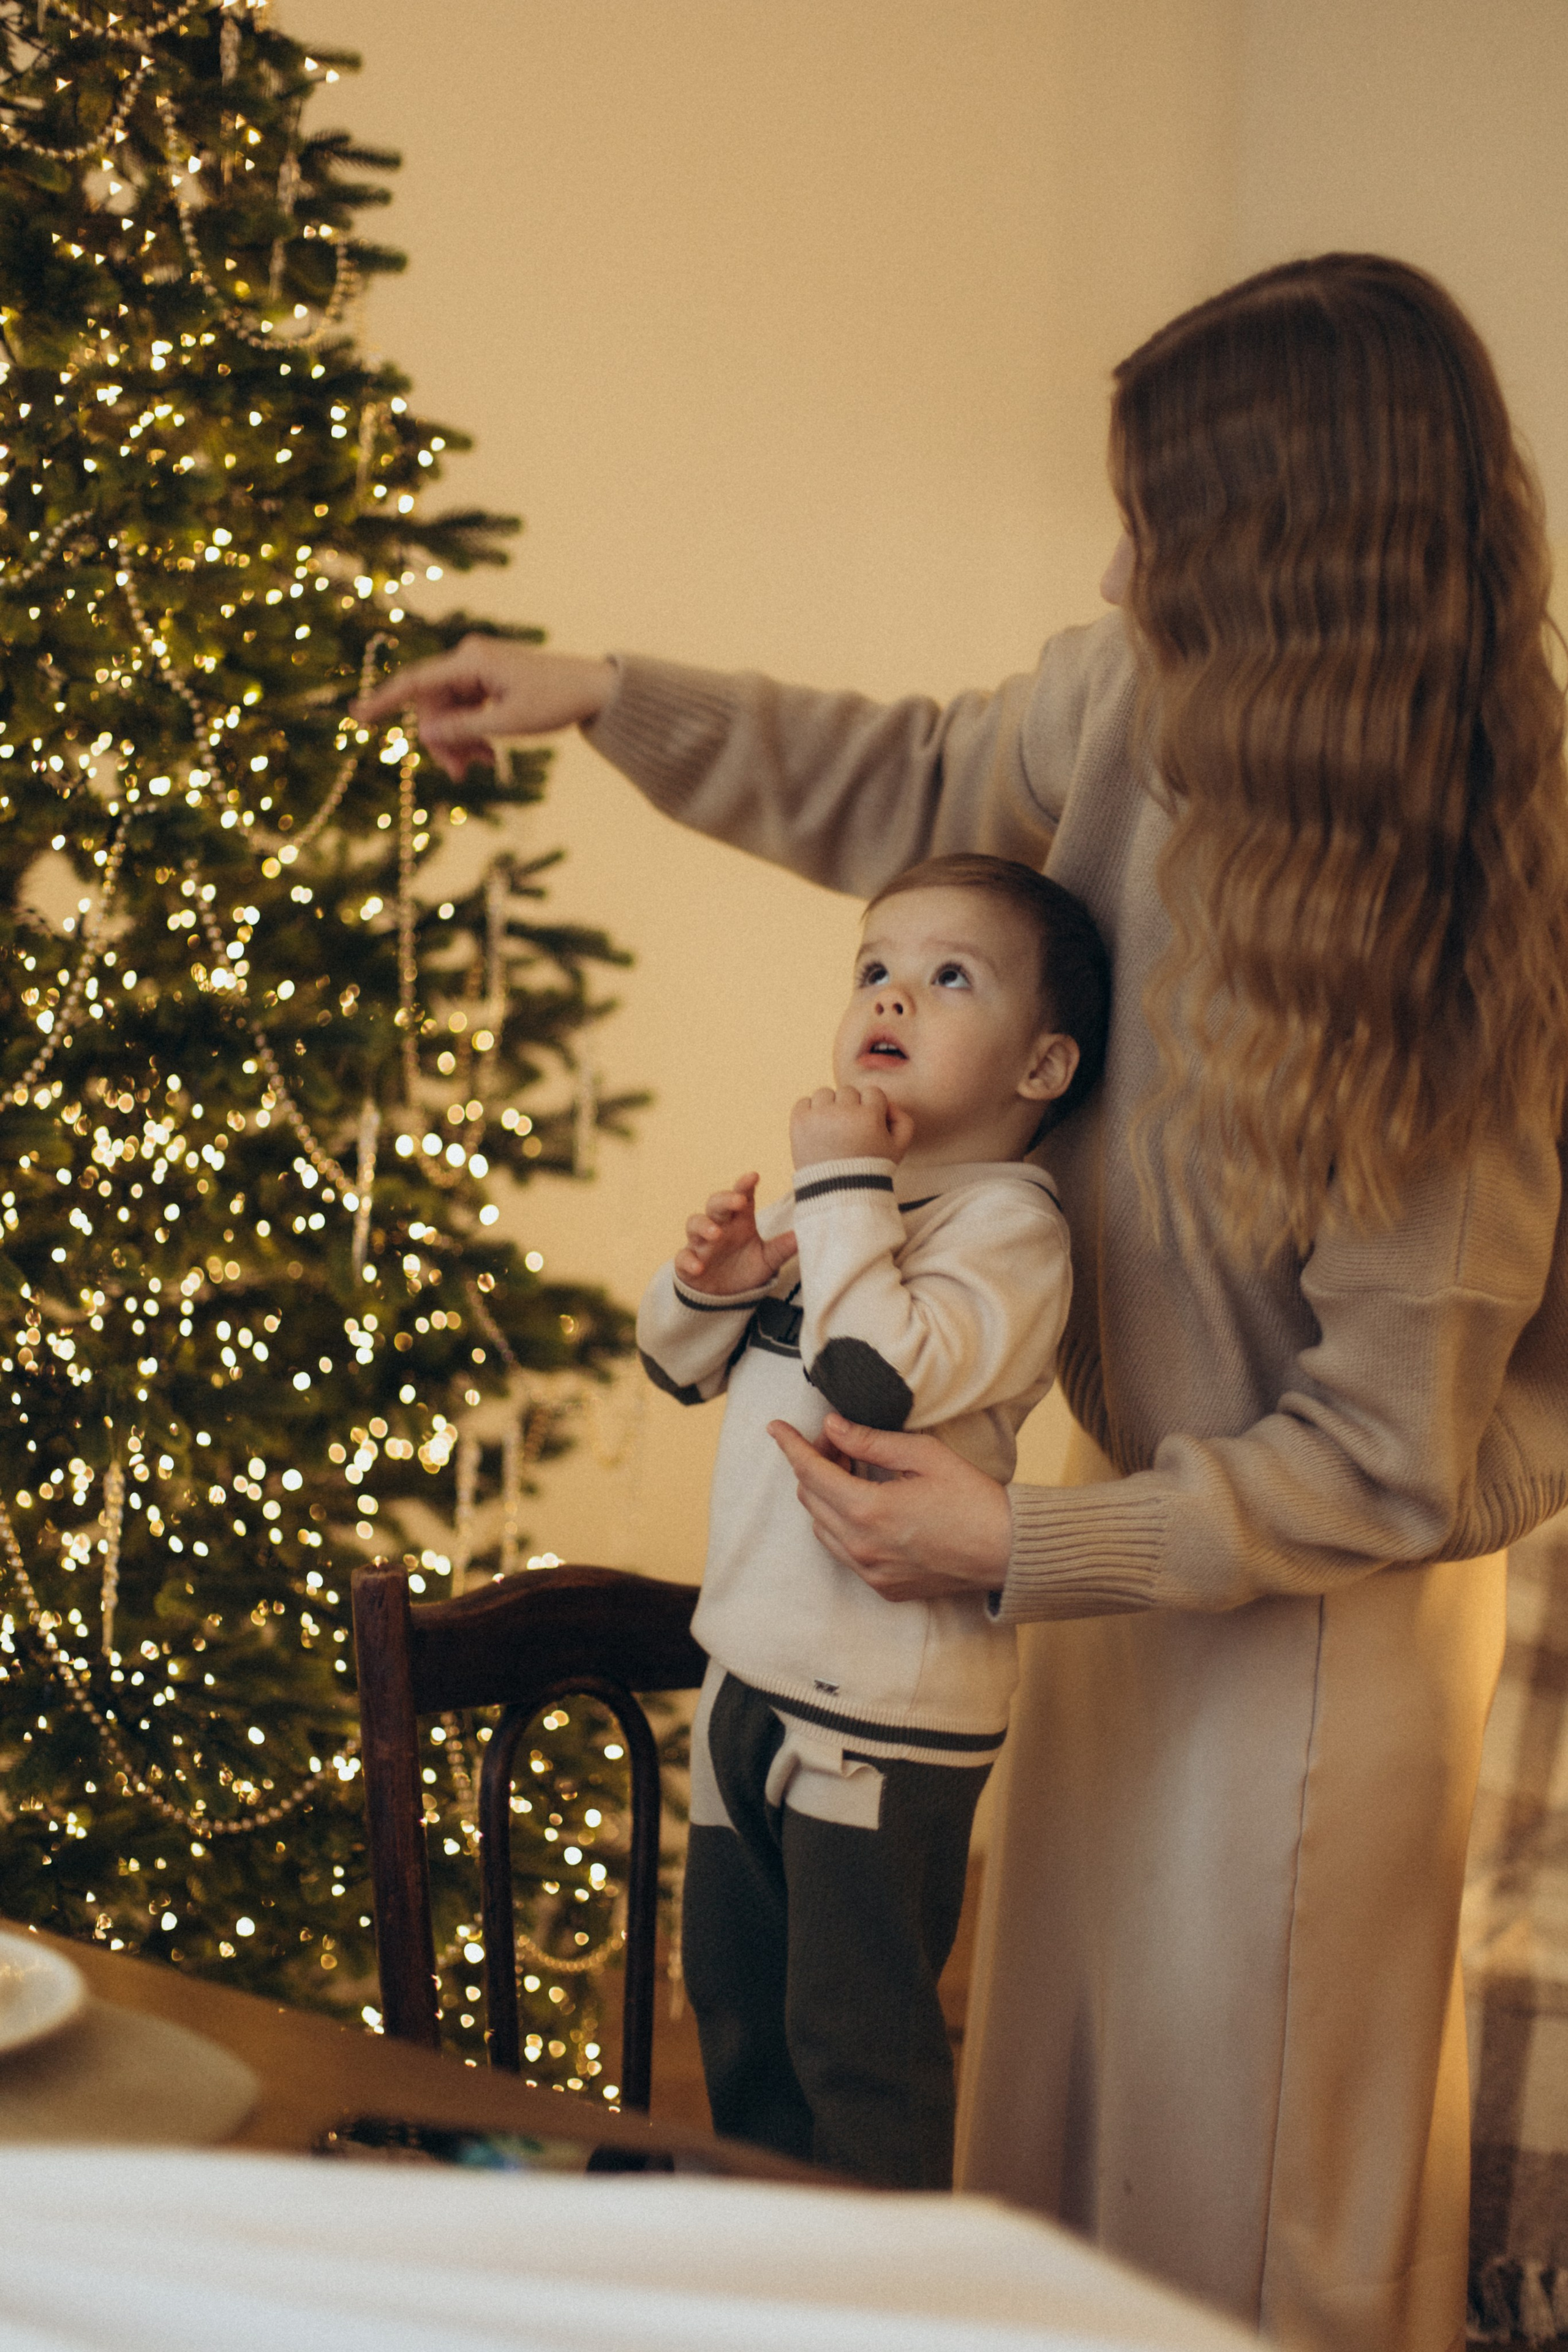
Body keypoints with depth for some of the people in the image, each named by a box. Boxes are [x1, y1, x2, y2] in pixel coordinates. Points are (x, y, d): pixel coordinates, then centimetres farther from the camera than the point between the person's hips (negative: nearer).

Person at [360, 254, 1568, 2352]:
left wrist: (1019, 1546, -21)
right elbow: (917, 789, 12)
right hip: (1157, 1499, 7)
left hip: (1329, 1606, -7)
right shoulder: (1141, 714, -12)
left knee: (1246, 2170, 10)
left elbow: (1390, 1456, -24)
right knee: (1060, 2063, 23)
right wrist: (599, 701, 10)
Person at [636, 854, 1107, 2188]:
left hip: (888, 1705, -9)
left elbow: (878, 1378, -32)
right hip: (756, 1668, 9)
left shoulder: (1010, 1223, -16)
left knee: (856, 2031, 2)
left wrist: (843, 1189, -24)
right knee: (735, 1992, 22)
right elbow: (679, 1366, 17)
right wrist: (711, 1284, -5)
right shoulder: (852, 1201, 11)